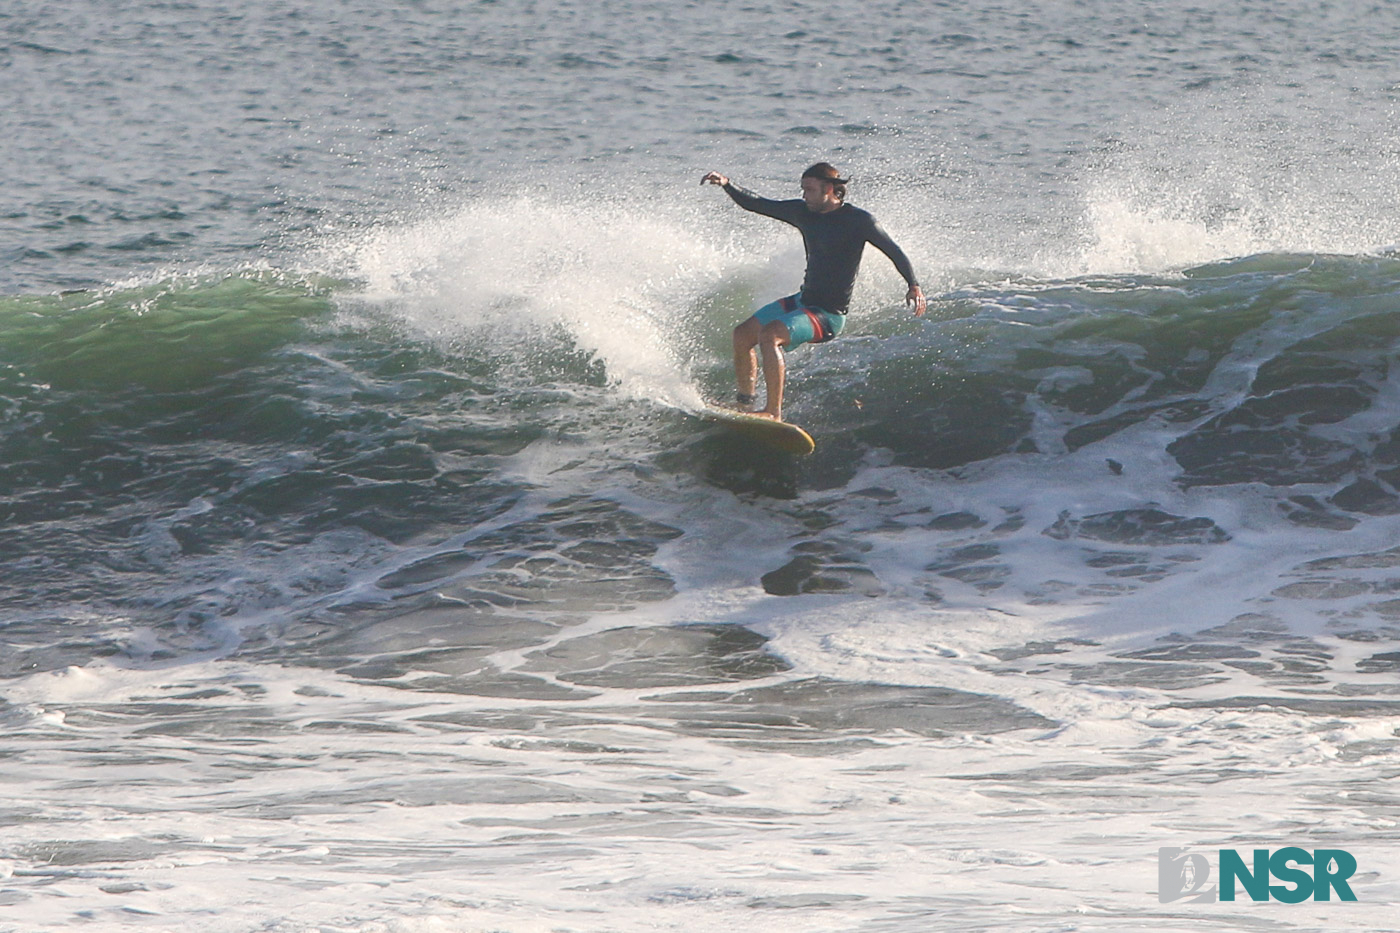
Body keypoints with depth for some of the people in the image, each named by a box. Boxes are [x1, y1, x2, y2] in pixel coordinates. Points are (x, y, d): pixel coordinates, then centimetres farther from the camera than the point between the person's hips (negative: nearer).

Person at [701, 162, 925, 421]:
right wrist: (726, 185, -8)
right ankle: (745, 406, 19)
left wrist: (914, 286, -29)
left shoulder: (858, 220, -15)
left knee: (769, 335, -29)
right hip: (802, 300, 8)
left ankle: (773, 413, -26)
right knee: (742, 335, 8)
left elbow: (894, 252, -16)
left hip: (828, 315, -8)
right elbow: (755, 204, 7)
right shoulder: (804, 212, 4)